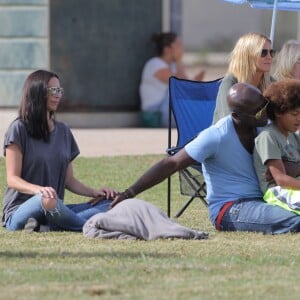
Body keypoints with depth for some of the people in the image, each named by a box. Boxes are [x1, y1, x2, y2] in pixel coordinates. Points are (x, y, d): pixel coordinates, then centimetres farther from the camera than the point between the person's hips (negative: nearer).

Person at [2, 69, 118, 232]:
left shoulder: (63, 131, 17)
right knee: (47, 199, -41)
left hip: (53, 211, 7)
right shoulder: (19, 129, -3)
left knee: (110, 203, -12)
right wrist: (38, 190, -31)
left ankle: (47, 228, -29)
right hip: (20, 211, -7)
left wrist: (94, 192, -1)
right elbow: (12, 179, -10)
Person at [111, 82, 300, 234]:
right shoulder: (216, 136, -13)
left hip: (261, 200, 7)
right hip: (228, 209, -7)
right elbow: (171, 164, -11)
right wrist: (129, 193, -15)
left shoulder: (266, 127, 6)